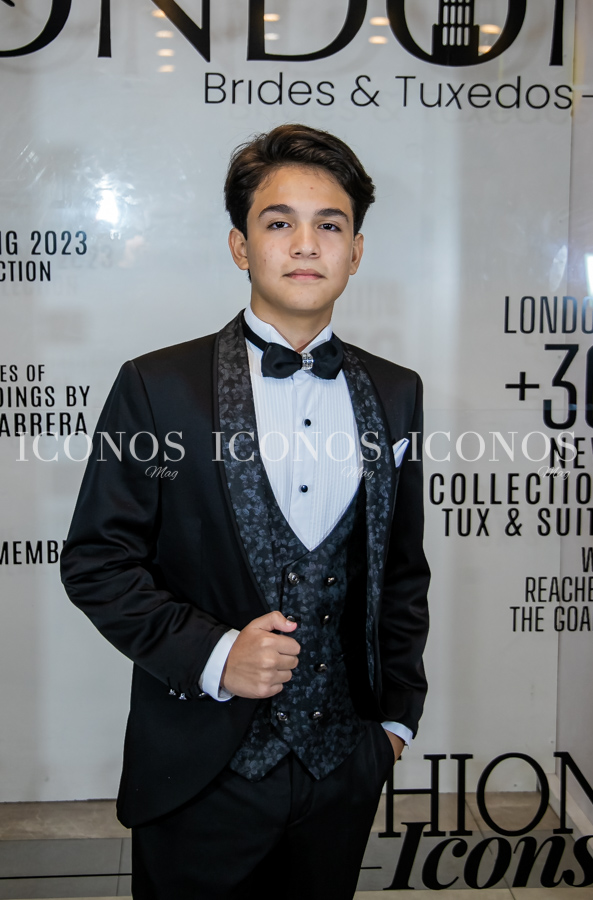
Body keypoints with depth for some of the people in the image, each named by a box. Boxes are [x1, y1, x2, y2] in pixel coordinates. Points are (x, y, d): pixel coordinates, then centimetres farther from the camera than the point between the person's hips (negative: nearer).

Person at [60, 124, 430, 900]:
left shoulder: (395, 394, 3)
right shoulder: (158, 386, -8)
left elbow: (403, 567, 10)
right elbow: (96, 561, -8)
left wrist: (398, 713, 9)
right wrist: (210, 654, -19)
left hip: (344, 769, 4)